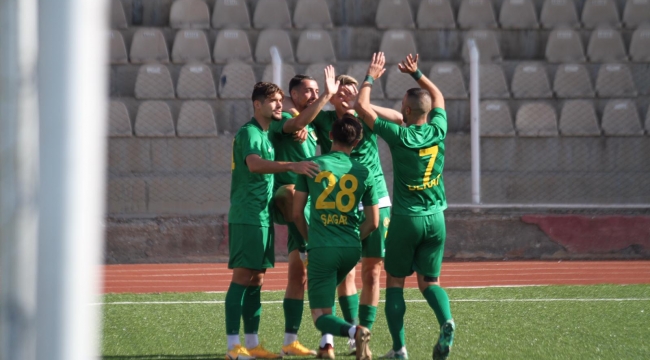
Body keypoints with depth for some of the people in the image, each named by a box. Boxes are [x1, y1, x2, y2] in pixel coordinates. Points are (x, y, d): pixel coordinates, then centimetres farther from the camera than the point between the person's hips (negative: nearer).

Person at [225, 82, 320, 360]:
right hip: (246, 217, -9)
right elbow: (254, 164, -30)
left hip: (262, 217, 9)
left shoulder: (266, 133, 16)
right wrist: (292, 166, -43)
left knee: (256, 279, 10)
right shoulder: (248, 133, -12)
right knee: (242, 277, -10)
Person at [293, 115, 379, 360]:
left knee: (320, 316, 0)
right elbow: (373, 222, 5)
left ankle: (353, 331, -29)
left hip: (321, 248, -3)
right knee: (326, 292, 32)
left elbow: (297, 213, 0)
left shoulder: (312, 165, -3)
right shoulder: (364, 173, 2)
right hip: (351, 249, 4)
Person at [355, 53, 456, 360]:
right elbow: (438, 97, 20)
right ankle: (446, 320, -18)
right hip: (435, 218, 4)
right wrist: (417, 74, 21)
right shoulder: (438, 131, -2)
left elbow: (362, 106, -4)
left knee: (394, 281, 9)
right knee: (429, 281, 12)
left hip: (406, 219, -4)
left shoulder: (399, 136, -14)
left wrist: (371, 77, 7)